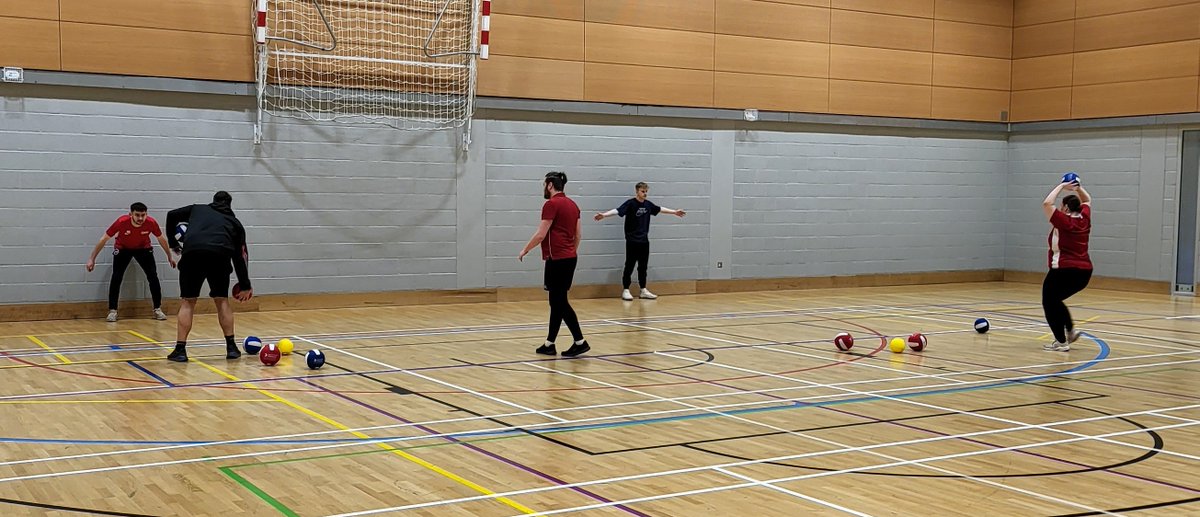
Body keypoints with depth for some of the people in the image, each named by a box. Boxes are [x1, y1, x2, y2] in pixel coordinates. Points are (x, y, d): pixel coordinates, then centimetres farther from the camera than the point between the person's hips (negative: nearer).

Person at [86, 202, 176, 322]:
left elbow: (161, 239, -8)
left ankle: (158, 309, 5)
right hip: (122, 249, -1)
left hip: (143, 248, 1)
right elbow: (104, 239, -22)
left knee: (153, 277, -7)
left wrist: (170, 256, 3)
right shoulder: (121, 222, -34)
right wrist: (92, 259, -19)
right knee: (116, 278, -12)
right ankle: (112, 311, -1)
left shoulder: (151, 223, -29)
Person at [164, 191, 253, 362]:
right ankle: (231, 348, 16)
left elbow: (172, 215, 22)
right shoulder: (234, 222, 28)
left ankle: (180, 350, 5)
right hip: (220, 255, 0)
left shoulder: (197, 209, 31)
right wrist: (245, 285, 28)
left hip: (192, 253, 0)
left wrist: (173, 243, 33)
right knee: (222, 300, 17)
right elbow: (240, 255, 25)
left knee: (188, 302, 11)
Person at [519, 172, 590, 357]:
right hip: (570, 258, 9)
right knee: (557, 301, 12)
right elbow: (577, 235, 16)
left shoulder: (552, 204, -11)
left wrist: (524, 250, -2)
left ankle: (580, 342, -9)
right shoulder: (572, 204, 13)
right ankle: (549, 344, 16)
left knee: (560, 302, -5)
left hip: (557, 259, -9)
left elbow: (541, 234, -13)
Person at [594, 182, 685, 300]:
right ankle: (626, 291, 6)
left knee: (643, 266, 11)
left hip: (644, 240, 6)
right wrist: (604, 215, -42)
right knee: (629, 266, -1)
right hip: (632, 241, -6)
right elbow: (618, 210, -26)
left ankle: (643, 291, 18)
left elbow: (660, 209, 22)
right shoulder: (630, 203, -12)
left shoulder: (648, 204, 6)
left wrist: (674, 212, 33)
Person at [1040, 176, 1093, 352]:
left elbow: (1047, 203, -16)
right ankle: (1070, 330, 14)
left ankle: (1061, 342, 1)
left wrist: (1062, 186, -7)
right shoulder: (1084, 219, 7)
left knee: (1049, 304, 7)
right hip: (1084, 271, 8)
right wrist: (1078, 187, 14)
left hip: (1064, 271, -8)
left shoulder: (1064, 222, -12)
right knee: (1056, 301, 25)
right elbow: (1087, 200, 26)